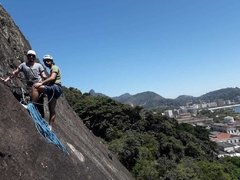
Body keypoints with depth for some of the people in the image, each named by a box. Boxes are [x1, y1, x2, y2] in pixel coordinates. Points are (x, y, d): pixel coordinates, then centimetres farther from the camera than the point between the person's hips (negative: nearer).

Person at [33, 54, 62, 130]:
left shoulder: (54, 67, 1)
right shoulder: (52, 70, 31)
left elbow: (52, 78, -17)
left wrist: (41, 83, -23)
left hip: (55, 87, -10)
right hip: (53, 89, 10)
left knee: (36, 86, -24)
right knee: (52, 110, 8)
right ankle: (50, 127, 11)